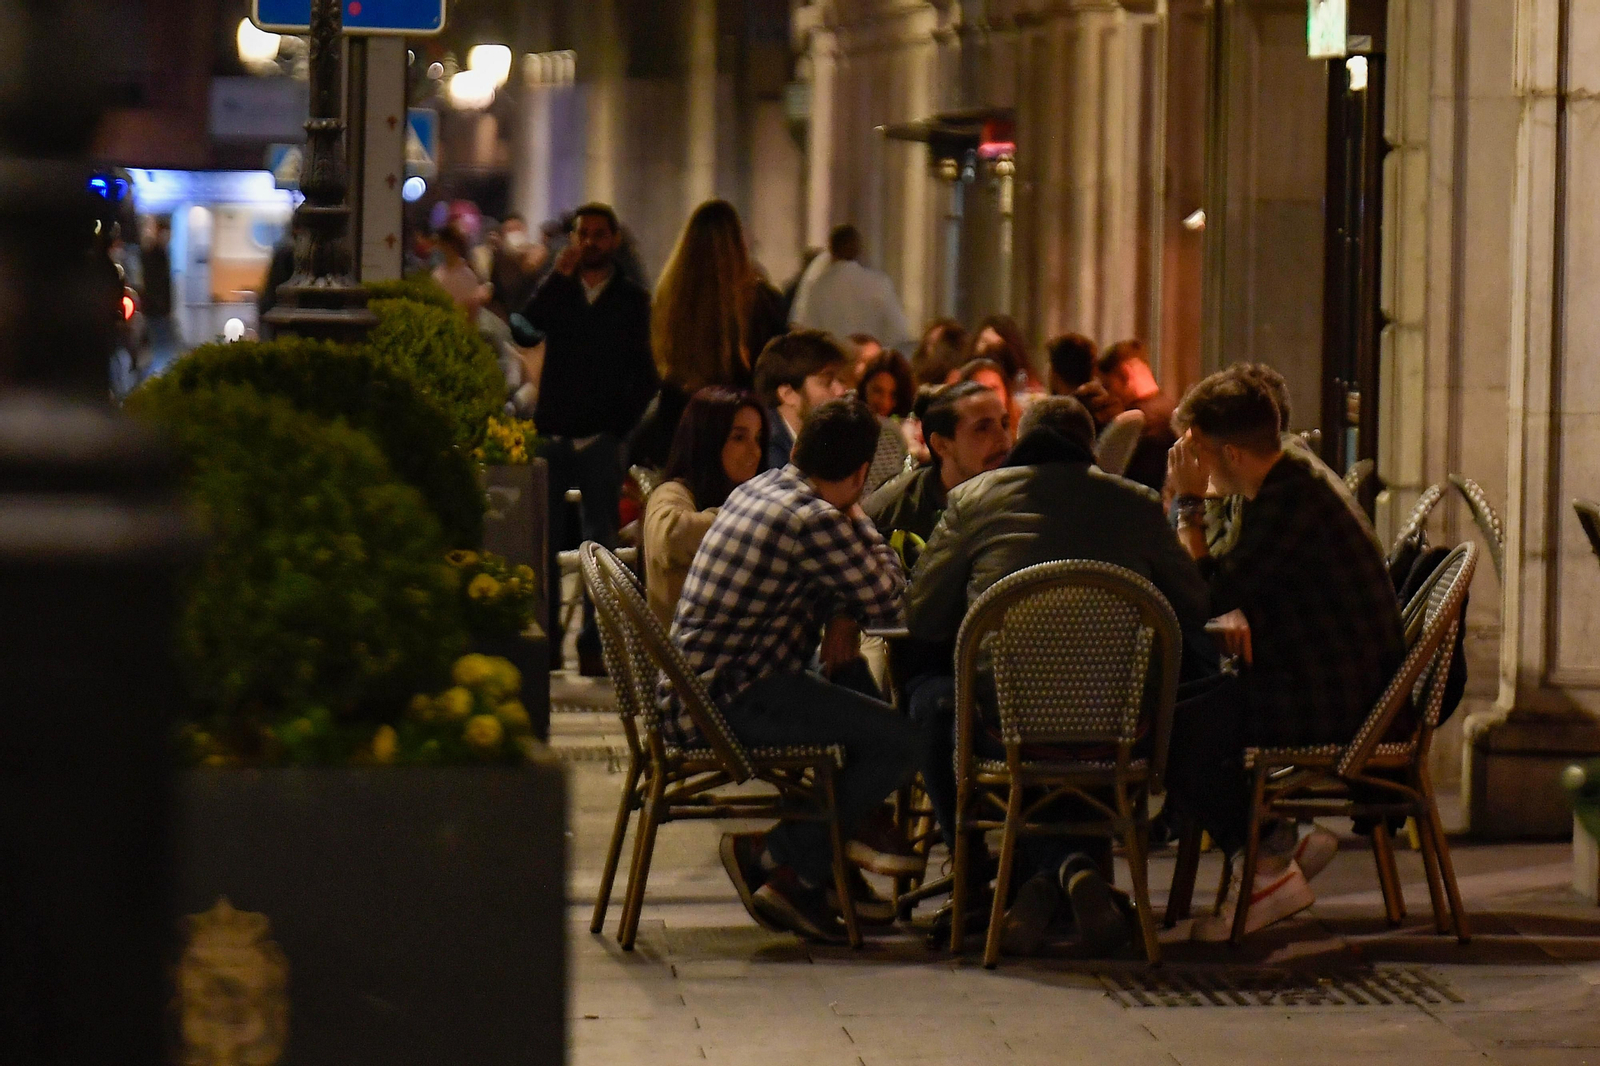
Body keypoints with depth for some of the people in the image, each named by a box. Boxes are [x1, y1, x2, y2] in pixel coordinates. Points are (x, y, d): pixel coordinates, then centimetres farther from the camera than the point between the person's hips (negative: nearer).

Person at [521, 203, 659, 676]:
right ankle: (544, 641, 4)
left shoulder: (632, 299, 7)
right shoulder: (557, 292, 12)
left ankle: (593, 646, 0)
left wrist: (623, 422, -5)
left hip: (601, 439, -2)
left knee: (600, 543, -1)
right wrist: (559, 276, -11)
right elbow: (526, 327, -8)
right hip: (552, 435, 2)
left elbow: (644, 374, 6)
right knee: (544, 542, 0)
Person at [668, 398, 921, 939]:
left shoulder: (756, 489, 13)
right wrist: (856, 518, 7)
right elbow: (888, 600, -6)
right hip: (731, 699, -10)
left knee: (855, 682, 28)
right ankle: (777, 858, 1)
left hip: (692, 691, 10)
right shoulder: (815, 520, -17)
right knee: (903, 738, -13)